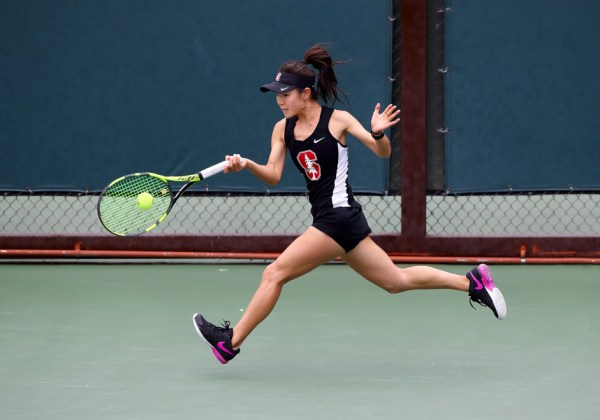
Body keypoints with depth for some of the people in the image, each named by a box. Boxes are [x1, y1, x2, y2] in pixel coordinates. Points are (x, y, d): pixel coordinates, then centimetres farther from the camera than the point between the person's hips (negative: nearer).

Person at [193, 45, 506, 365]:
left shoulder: (338, 120, -7)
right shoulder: (282, 129, 9)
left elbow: (383, 152, -3)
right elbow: (273, 175, 1)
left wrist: (378, 133, -25)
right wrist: (247, 165, -19)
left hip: (337, 216, -8)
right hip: (328, 218, 8)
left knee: (274, 274, -11)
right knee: (396, 280, 15)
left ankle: (231, 341, -3)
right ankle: (472, 281, 24)